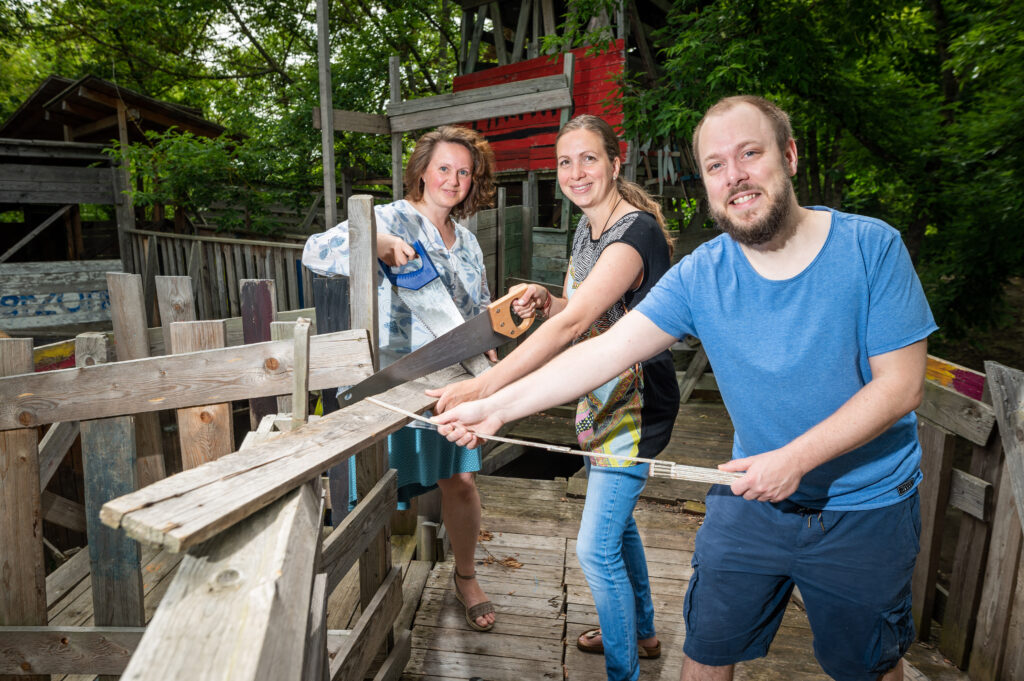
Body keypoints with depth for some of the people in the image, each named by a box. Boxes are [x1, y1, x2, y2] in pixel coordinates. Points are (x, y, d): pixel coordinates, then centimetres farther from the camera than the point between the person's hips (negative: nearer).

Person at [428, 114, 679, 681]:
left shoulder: (636, 231, -24)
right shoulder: (588, 225, 5)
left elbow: (573, 322, -37)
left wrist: (484, 387, -44)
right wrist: (545, 300, -7)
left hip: (636, 405, -9)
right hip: (601, 398, 9)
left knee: (595, 548, -3)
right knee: (614, 519, 24)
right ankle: (640, 631, 47)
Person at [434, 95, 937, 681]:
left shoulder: (871, 248, -16)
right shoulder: (701, 275, -12)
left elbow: (901, 385, -16)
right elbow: (606, 351, -16)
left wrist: (796, 458, -25)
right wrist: (496, 407, -21)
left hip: (865, 509, -1)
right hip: (753, 495, 2)